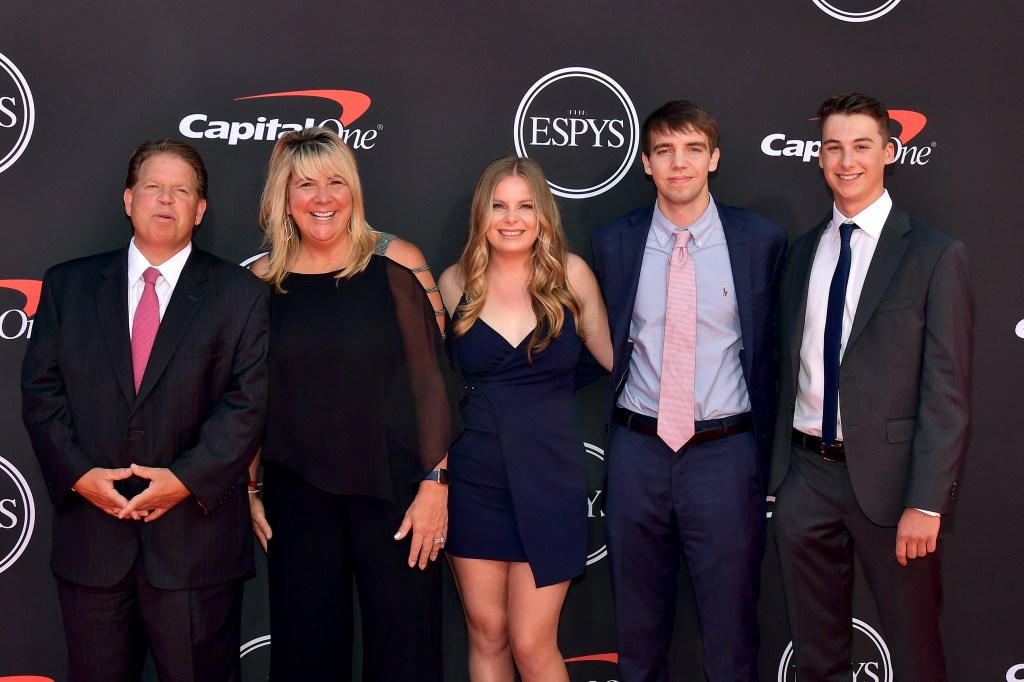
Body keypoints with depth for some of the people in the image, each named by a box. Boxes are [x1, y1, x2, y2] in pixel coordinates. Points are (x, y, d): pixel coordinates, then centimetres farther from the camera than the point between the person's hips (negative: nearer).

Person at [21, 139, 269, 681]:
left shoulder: (240, 294, 3)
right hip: (90, 538, 2)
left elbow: (249, 400, -5)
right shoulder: (67, 285, 9)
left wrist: (187, 479, -15)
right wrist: (77, 473, -9)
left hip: (196, 539, -2)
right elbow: (40, 388, 4)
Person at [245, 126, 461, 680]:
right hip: (297, 494, 2)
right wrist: (251, 489, 9)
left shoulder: (396, 264, -5)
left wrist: (435, 483, -9)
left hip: (392, 488, -2)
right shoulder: (263, 280, 2)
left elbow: (431, 379, -6)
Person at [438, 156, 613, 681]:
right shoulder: (456, 283, 2)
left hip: (549, 479, -2)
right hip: (474, 478, 2)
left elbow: (612, 353, 6)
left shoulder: (570, 275, -3)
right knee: (486, 634, 10)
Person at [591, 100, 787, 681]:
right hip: (639, 451, 2)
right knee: (639, 624, 15)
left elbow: (771, 349, 5)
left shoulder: (763, 241, -1)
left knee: (731, 622, 8)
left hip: (725, 453, -2)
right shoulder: (613, 243, 3)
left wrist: (764, 449, 6)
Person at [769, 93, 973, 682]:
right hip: (804, 474, 5)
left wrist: (926, 503, -15)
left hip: (888, 478, -4)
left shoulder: (935, 255, -6)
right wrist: (779, 465, 6)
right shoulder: (804, 251, 11)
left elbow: (948, 389, -10)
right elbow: (789, 365, 12)